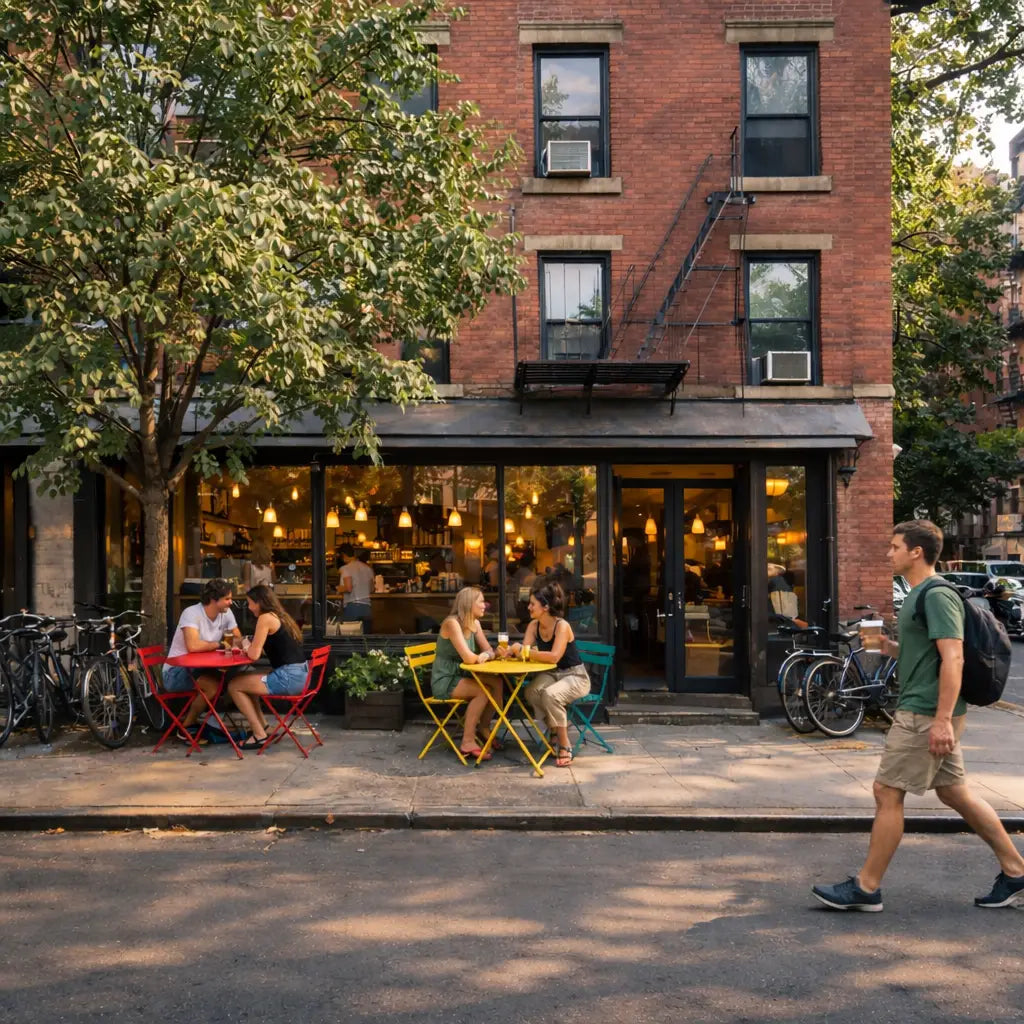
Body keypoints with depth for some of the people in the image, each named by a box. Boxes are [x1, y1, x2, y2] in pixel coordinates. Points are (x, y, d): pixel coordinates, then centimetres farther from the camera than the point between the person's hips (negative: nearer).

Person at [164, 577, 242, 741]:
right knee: (214, 685, -30)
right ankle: (186, 728, -8)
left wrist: (229, 642, -21)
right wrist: (220, 644, -20)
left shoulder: (226, 613, -2)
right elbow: (193, 646, -36)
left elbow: (238, 640, 5)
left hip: (199, 668, 7)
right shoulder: (191, 613, -23)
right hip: (176, 671, -7)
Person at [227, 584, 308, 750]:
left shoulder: (266, 618, -10)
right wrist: (249, 647, 16)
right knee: (245, 680, 24)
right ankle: (261, 725, 25)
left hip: (288, 678, -9)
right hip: (300, 675, 9)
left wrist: (246, 646, 9)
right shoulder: (281, 617, 17)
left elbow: (254, 655, -11)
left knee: (234, 686, 4)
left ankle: (259, 735, 7)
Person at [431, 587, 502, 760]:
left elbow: (489, 651, 6)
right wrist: (481, 657, -5)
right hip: (444, 681, -8)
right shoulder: (452, 623, -21)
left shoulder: (474, 623, 6)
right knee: (483, 691, -25)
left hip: (461, 676, 8)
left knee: (497, 683, -11)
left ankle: (483, 728, 7)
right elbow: (468, 658, -27)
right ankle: (468, 742, -17)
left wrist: (486, 655, -18)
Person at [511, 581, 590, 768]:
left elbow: (554, 657, -33)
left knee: (550, 694, -34)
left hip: (575, 676, -6)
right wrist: (511, 651, -30)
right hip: (551, 674, 6)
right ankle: (556, 732, -5)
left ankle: (565, 744, -18)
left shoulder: (562, 626, -21)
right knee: (531, 691, -25)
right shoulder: (534, 625, 0)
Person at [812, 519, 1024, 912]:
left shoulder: (937, 595, -16)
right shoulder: (919, 594, 15)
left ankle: (866, 888, 5)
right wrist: (893, 648, 8)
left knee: (887, 793, -4)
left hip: (926, 713, -10)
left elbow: (953, 658, -23)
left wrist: (942, 720, -27)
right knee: (955, 792, 16)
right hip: (929, 713, 10)